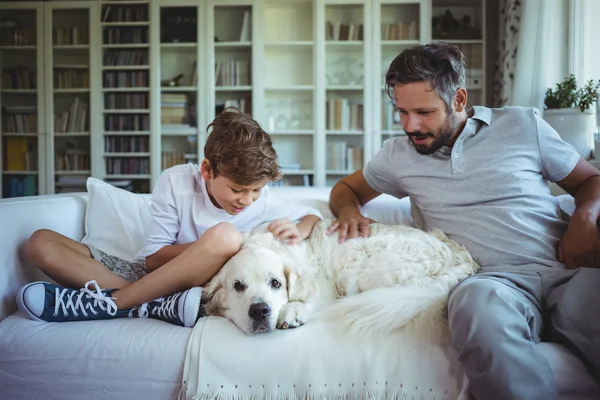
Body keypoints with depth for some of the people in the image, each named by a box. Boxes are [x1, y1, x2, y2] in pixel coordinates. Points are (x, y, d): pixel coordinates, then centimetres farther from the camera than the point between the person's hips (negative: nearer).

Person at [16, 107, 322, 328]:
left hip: (198, 284, -1)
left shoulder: (263, 203, -7)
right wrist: (209, 245, -22)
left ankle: (109, 303, -25)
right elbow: (155, 257, -8)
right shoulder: (176, 181, -11)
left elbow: (313, 216, 5)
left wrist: (297, 230, -19)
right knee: (40, 244, -17)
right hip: (147, 274, 2)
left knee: (226, 235, -34)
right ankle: (161, 306, -34)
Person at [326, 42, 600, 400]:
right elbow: (345, 189, 31)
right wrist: (349, 211, 7)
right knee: (478, 299, -38)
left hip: (570, 271, 0)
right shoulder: (398, 154, 18)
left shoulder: (523, 125, 14)